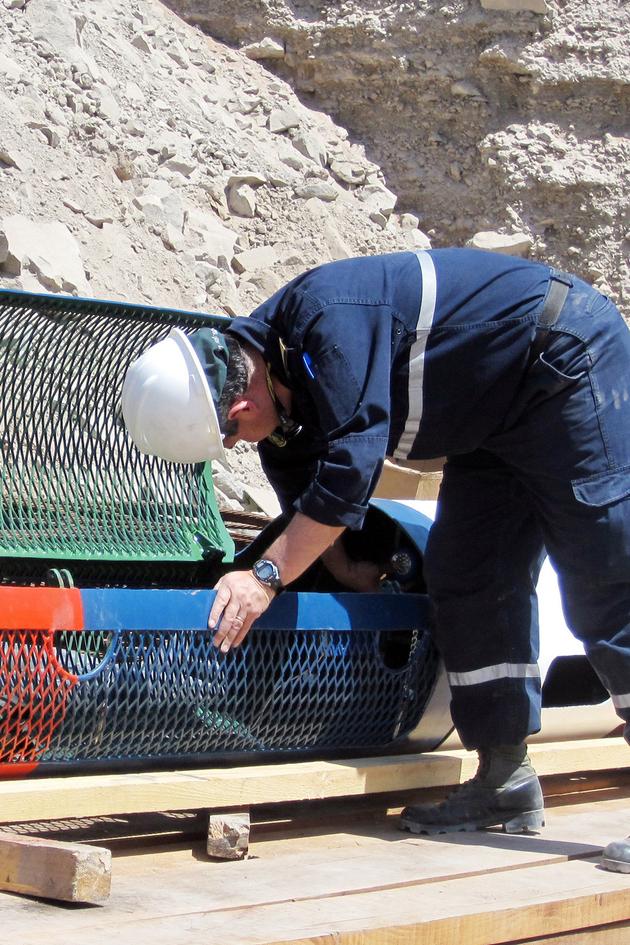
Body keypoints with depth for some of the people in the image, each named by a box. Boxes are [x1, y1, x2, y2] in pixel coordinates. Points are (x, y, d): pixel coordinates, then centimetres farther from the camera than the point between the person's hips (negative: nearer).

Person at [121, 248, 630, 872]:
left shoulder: (327, 317, -31)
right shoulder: (274, 376, -1)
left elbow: (349, 467, -33)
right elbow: (305, 498, 13)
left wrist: (267, 575, -30)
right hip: (498, 419, 9)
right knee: (464, 581, 4)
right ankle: (505, 779, 8)